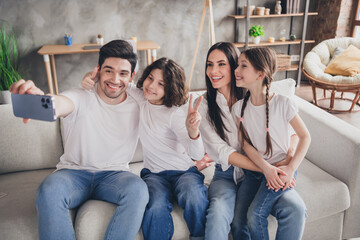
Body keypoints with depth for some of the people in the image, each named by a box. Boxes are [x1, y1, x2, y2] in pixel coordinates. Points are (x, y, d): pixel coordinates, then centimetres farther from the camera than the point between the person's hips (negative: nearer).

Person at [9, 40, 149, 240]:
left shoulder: (138, 106, 2)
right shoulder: (81, 98, -9)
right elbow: (62, 103, -32)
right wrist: (38, 98, -55)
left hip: (114, 174, 1)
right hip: (73, 172, -1)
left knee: (138, 189, -31)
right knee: (49, 191, -33)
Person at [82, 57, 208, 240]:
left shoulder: (175, 113, -14)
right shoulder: (141, 98, 1)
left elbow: (197, 155, -25)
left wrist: (193, 130, -46)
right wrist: (92, 76, -6)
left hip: (184, 171, -2)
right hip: (153, 173, 3)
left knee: (194, 199, -36)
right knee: (156, 208, -33)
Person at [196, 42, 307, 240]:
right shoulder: (204, 105, -4)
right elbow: (222, 152, -11)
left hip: (259, 174, 1)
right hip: (226, 175, -1)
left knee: (295, 209, -24)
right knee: (218, 214, -32)